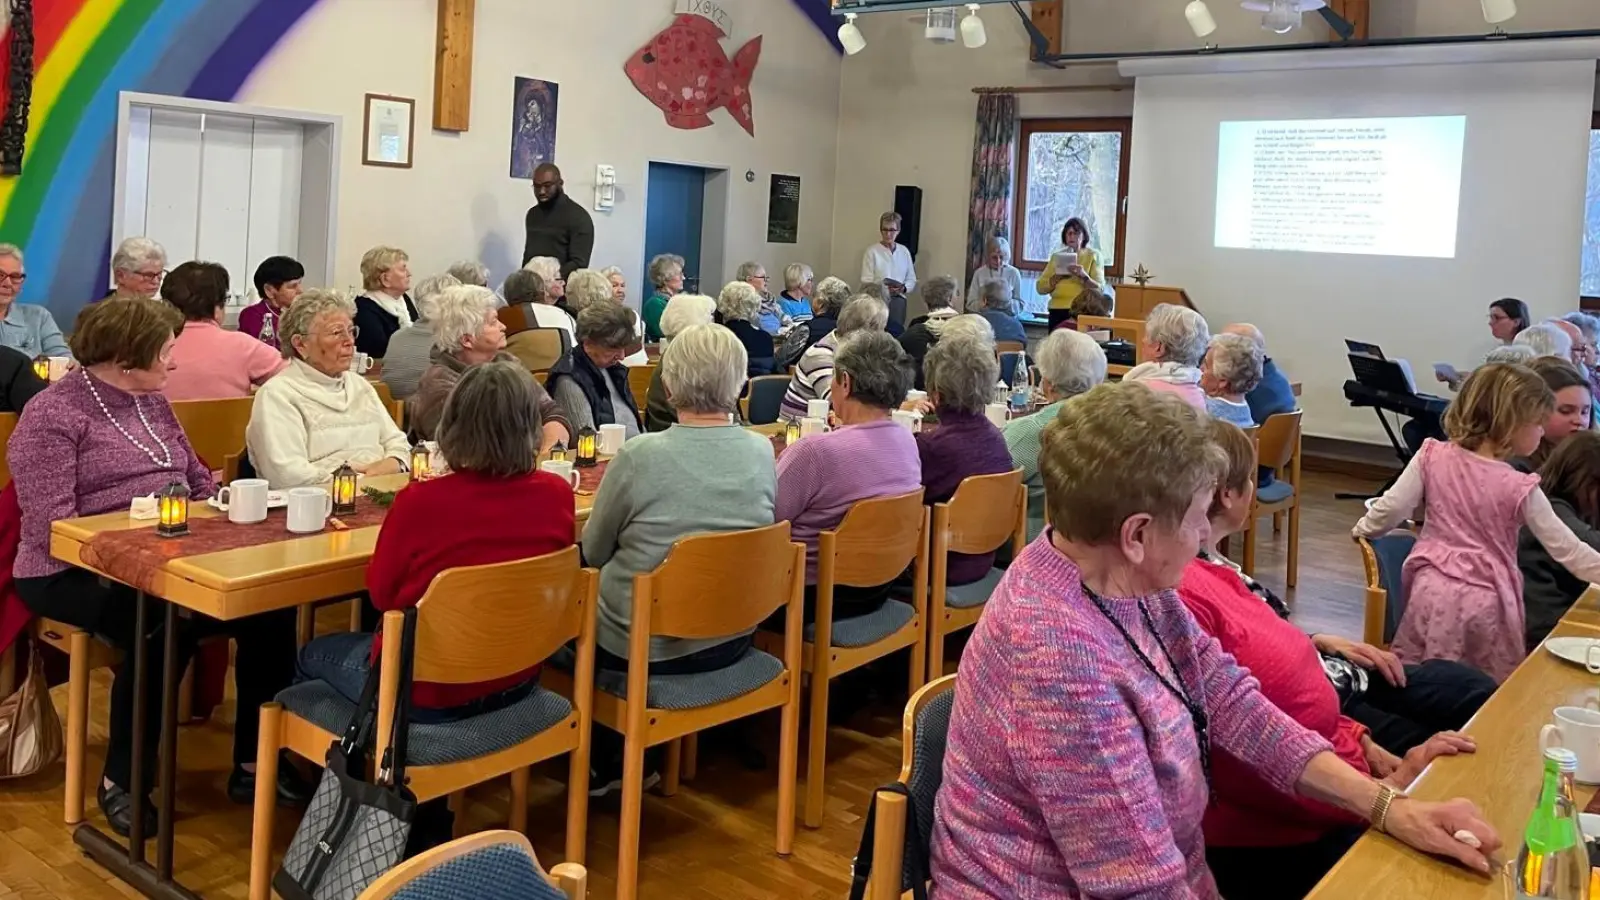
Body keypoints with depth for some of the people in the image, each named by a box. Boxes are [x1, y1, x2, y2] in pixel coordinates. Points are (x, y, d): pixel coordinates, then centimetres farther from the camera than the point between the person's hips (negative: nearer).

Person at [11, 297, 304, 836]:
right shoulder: (51, 415, -9)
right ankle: (123, 780, -15)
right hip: (76, 571, -6)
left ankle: (255, 761, -8)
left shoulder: (153, 403, 14)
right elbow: (50, 528, -17)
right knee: (166, 624, -36)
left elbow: (198, 480, 19)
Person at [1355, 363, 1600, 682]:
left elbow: (1393, 507, -2)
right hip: (1485, 599, -2)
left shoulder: (1433, 457, -5)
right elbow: (1566, 549, -3)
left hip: (1434, 588, 2)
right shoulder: (1520, 489, -9)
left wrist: (1364, 529, 16)